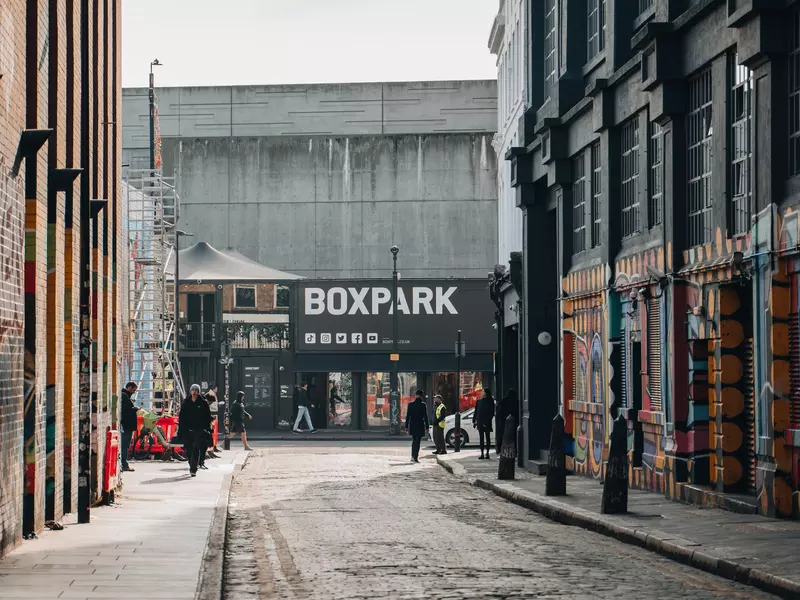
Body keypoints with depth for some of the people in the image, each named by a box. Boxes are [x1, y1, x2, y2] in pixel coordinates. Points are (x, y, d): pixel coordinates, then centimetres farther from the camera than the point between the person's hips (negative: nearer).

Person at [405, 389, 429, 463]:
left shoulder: (410, 405, -1)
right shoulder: (423, 405, -9)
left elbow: (408, 416, 0)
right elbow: (425, 417, -7)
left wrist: (406, 427, 5)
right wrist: (427, 427, -1)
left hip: (412, 426, 3)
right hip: (420, 426, -3)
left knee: (414, 441, 18)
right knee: (417, 442, 0)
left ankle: (413, 456, 18)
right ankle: (415, 457, -6)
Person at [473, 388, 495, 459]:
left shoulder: (490, 402, -3)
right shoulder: (479, 401, 8)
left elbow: (492, 413, -6)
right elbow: (476, 412, 11)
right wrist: (474, 421, 6)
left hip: (487, 423, -3)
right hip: (480, 423, 3)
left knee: (487, 438, 3)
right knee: (481, 438, 4)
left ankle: (487, 453, 7)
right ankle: (482, 454, 4)